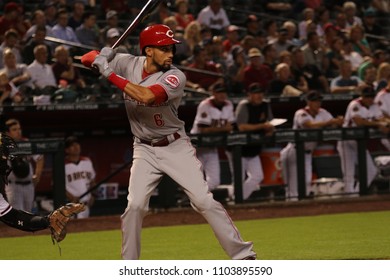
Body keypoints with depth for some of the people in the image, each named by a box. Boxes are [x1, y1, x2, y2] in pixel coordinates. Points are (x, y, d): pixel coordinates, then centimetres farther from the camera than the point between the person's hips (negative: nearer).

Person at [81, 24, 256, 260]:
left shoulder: (175, 77, -19)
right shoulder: (129, 64, -6)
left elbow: (147, 96, -36)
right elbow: (87, 59, -2)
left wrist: (110, 74, -32)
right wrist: (100, 58, -27)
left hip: (176, 147, -3)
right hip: (145, 150, 3)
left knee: (204, 201, -9)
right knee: (135, 206, -9)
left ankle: (243, 255, -3)